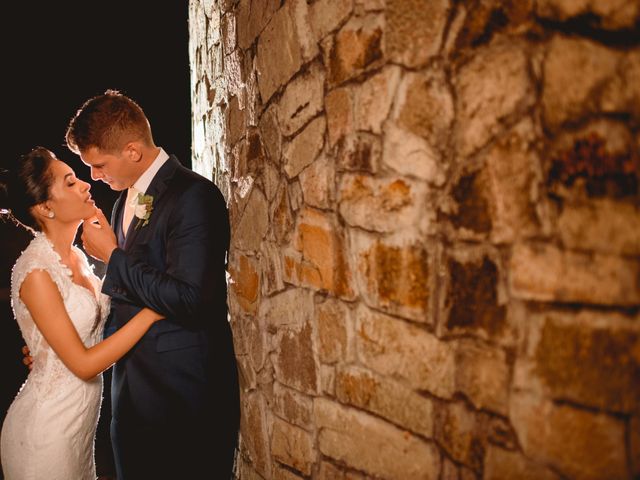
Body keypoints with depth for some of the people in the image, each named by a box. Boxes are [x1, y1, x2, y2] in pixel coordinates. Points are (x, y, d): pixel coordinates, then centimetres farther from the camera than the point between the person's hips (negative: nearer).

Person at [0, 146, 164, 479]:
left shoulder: (77, 256, 4)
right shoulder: (35, 271, -22)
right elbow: (84, 364, -22)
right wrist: (151, 312, -22)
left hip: (81, 420, 8)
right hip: (47, 429, -8)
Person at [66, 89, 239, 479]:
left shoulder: (195, 196, -16)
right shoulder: (125, 202, 12)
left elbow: (189, 299, -25)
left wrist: (113, 256, -16)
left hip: (184, 396, -8)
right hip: (133, 389, 8)